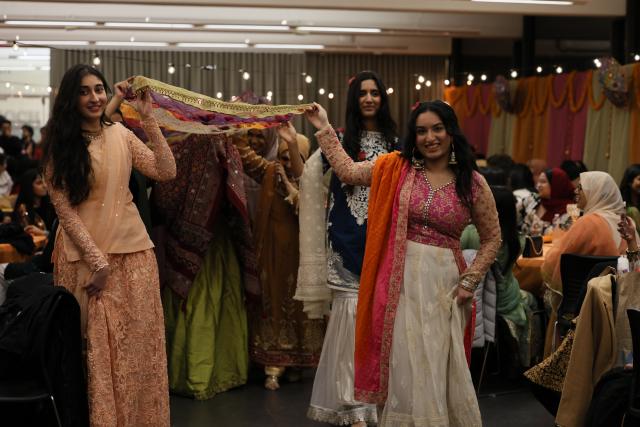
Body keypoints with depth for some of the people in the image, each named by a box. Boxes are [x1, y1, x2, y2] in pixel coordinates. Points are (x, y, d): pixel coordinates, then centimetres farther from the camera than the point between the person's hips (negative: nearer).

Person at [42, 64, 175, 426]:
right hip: (85, 254, -3)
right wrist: (97, 260, -14)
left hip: (133, 251, 3)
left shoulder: (121, 135, 7)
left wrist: (148, 117, -5)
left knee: (138, 342, 5)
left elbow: (167, 172, -3)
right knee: (96, 347, 1)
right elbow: (64, 208, -7)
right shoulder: (60, 146, -2)